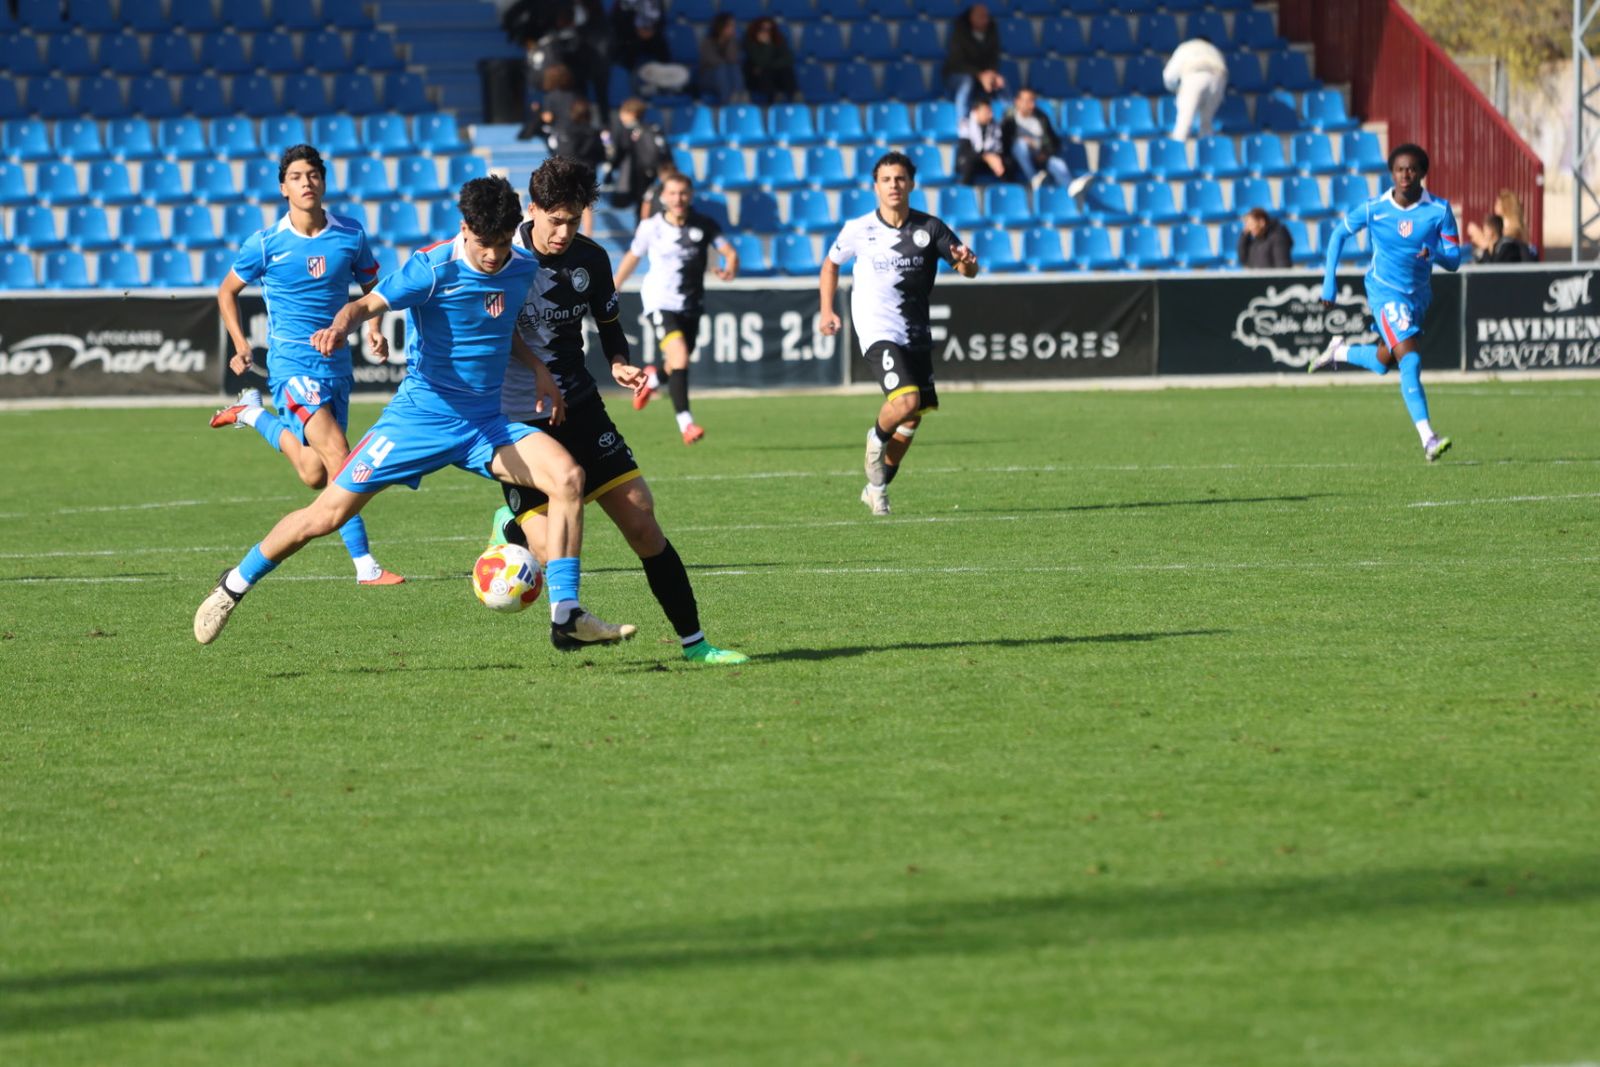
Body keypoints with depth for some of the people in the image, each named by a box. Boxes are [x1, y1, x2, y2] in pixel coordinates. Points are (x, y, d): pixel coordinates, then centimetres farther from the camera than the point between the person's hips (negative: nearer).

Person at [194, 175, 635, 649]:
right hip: (421, 418, -4)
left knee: (567, 476, -19)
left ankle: (566, 617, -15)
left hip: (485, 425, 4)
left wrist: (538, 368, 7)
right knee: (328, 514, -3)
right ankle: (234, 586, 21)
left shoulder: (522, 269, 2)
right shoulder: (433, 268, -16)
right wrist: (340, 324, -49)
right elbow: (371, 302, -27)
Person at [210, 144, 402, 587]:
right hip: (292, 363, -5)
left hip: (337, 363, 5)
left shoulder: (351, 236, 0)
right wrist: (241, 345, -3)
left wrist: (374, 328, -4)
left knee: (315, 474, 9)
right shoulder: (266, 244, -6)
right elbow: (227, 291, 9)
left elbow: (372, 288, 15)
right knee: (338, 454, -20)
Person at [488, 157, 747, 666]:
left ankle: (693, 641, 7)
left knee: (642, 523, -3)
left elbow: (610, 328, 16)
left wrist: (620, 366, -6)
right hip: (515, 419, -4)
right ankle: (510, 529, 24)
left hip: (580, 409, 4)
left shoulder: (591, 260, 1)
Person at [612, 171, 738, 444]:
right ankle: (685, 422, -22)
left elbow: (729, 252, -4)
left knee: (676, 366, 14)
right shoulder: (650, 227, -4)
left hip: (691, 305, 3)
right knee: (679, 357, -23)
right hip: (660, 302, -3)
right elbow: (632, 257, 11)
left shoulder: (704, 225, -2)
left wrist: (730, 268, -28)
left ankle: (651, 377, 51)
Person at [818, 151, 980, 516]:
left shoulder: (929, 228, -1)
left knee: (912, 419, 8)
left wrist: (966, 261, -23)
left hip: (917, 333, 4)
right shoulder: (859, 230, -3)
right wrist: (827, 310, 5)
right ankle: (877, 438, 9)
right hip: (878, 331, -4)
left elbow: (967, 269, 1)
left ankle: (877, 488, 27)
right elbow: (831, 264, 14)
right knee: (905, 400, -25)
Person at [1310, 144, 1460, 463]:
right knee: (1410, 359, -21)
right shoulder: (1374, 209, -12)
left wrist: (1434, 252, -32)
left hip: (1419, 295, 4)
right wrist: (1329, 281, 0)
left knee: (1382, 362, 16)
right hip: (1385, 291, -4)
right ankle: (1428, 440, -28)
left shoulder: (1439, 210, -11)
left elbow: (1454, 259, -8)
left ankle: (1340, 351, 48)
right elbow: (1339, 234, 4)